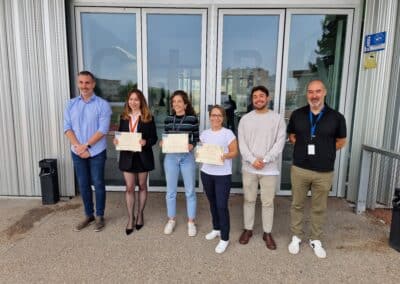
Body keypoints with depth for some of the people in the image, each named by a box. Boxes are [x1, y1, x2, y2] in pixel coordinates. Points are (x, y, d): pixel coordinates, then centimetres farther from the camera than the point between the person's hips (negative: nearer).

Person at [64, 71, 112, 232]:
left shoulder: (102, 104, -7)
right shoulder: (71, 104, 6)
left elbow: (103, 129, -14)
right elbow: (67, 128, 1)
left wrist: (85, 145, -16)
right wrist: (78, 147, -13)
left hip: (96, 152, -4)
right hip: (77, 152, 4)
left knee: (98, 184, 5)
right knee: (83, 185, 12)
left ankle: (100, 216, 21)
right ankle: (88, 215, 28)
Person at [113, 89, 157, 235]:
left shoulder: (148, 118, -4)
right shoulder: (123, 117, 6)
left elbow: (154, 138, -4)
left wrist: (146, 142, -24)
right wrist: (116, 140, -10)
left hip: (143, 156, -2)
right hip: (127, 156, 2)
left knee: (142, 186, 12)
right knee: (129, 188, 4)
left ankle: (140, 214, 29)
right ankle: (130, 218, 17)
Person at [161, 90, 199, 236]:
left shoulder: (192, 118, -4)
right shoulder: (168, 119, 5)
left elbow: (196, 139, 0)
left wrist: (191, 145, -20)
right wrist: (162, 143, -9)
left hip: (187, 157, -2)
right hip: (170, 157, 3)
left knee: (190, 191, 7)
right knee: (171, 191, 12)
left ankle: (191, 222, 24)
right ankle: (171, 220, 29)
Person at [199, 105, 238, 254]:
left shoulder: (228, 133, -8)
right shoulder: (204, 134, 6)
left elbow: (234, 152, -6)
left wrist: (225, 155, -25)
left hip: (223, 174, -5)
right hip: (206, 172, 5)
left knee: (222, 206, -3)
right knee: (212, 203, 18)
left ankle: (224, 238, 11)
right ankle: (216, 228, 38)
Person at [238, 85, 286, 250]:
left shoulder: (277, 119, -1)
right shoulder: (245, 119, 3)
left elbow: (280, 143, -7)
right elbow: (242, 143, -2)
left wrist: (265, 160, -15)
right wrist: (252, 160, -15)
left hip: (269, 169, -1)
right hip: (249, 167, 2)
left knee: (268, 202, 9)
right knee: (249, 200, 13)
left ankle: (267, 233, 26)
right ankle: (248, 229, 30)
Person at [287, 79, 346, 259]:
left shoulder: (336, 117, -4)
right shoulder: (297, 115, 0)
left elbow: (341, 141, 9)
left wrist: (324, 152, 4)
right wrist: (303, 149, 4)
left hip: (324, 172, -1)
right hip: (299, 169, 1)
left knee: (319, 208, 13)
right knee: (297, 205, 12)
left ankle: (316, 240, 32)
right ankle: (296, 237, 30)